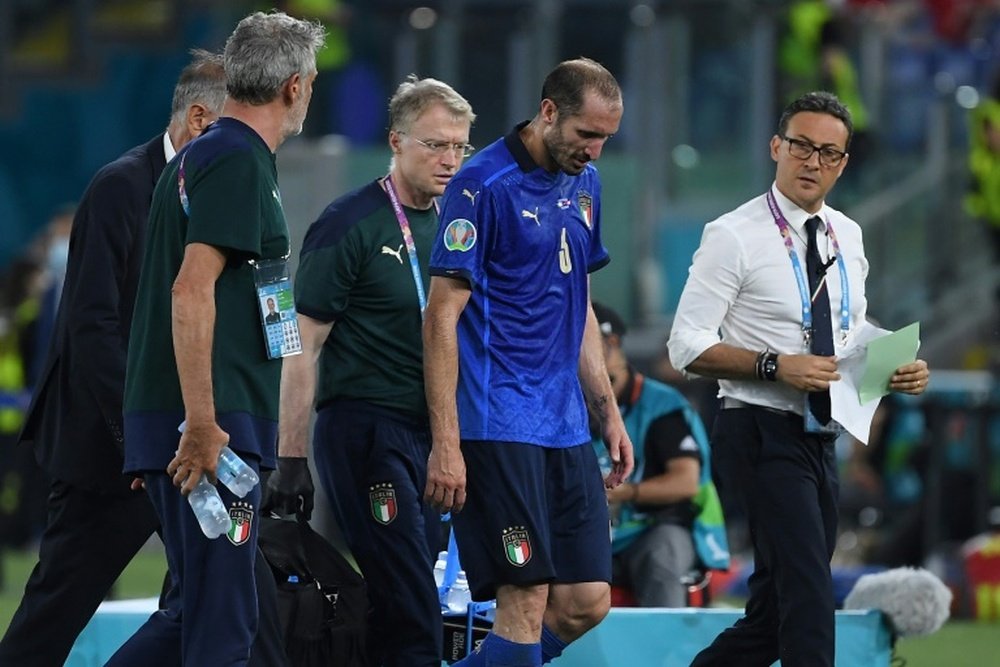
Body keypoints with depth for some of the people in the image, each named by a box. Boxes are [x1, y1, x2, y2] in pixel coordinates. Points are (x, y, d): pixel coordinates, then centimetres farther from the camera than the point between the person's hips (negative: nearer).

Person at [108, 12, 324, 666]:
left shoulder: (201, 157, 19)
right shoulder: (239, 162, -11)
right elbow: (191, 292, -20)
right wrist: (201, 426, -22)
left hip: (201, 427, 10)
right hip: (213, 429, -10)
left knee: (194, 613, 14)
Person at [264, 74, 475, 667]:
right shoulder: (351, 224, -7)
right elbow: (303, 346, -8)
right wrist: (291, 459, -12)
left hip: (432, 435, 7)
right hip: (366, 432, -7)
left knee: (402, 610, 6)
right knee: (414, 617, -14)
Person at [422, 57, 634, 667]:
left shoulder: (584, 184, 14)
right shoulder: (485, 183, -10)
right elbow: (442, 317, -12)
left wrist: (610, 413, 19)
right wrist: (445, 444, -17)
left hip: (567, 428, 8)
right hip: (498, 428, -8)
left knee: (587, 602, 3)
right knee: (527, 600, -11)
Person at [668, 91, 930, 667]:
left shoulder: (847, 238, 12)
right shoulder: (735, 236, -8)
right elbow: (689, 345, -10)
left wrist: (898, 368, 2)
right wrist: (776, 365, -23)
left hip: (820, 442, 7)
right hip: (763, 436, -7)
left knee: (773, 619, 11)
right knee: (808, 597, -19)